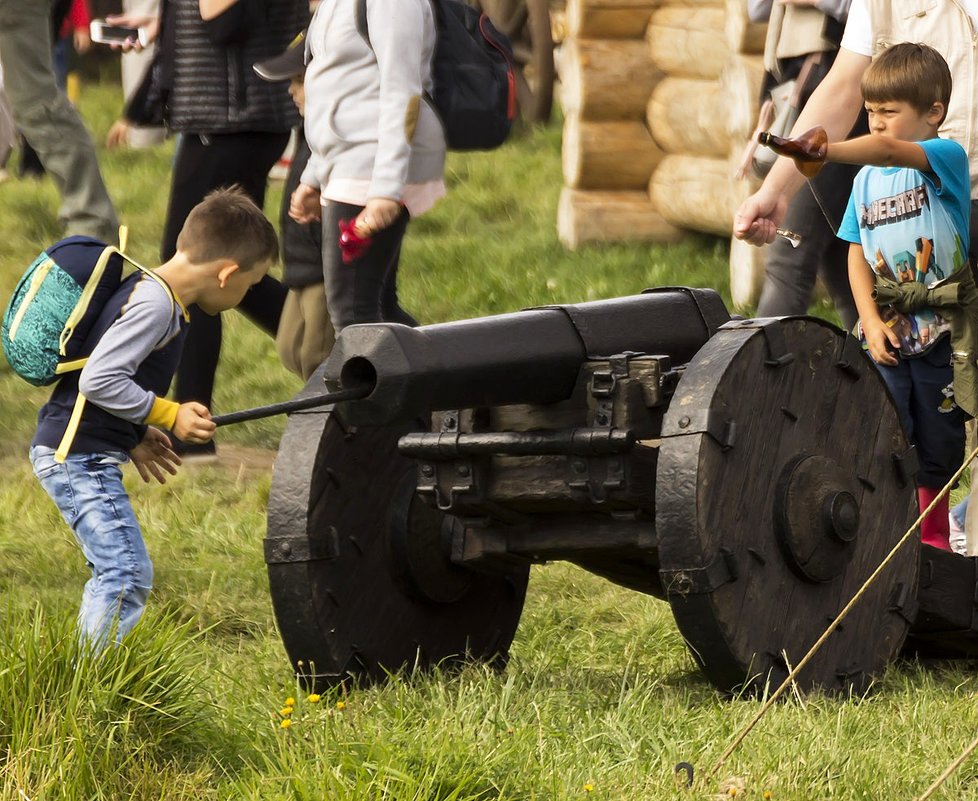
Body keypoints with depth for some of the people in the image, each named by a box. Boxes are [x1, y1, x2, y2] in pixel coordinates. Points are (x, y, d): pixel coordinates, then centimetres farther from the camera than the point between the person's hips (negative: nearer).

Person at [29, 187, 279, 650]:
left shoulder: (151, 291, 13)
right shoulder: (155, 303, -19)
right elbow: (99, 380, -26)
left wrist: (137, 437, 17)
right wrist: (169, 415, -18)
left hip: (76, 455, 11)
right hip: (78, 456, -11)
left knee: (113, 573, 19)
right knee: (128, 575, -15)